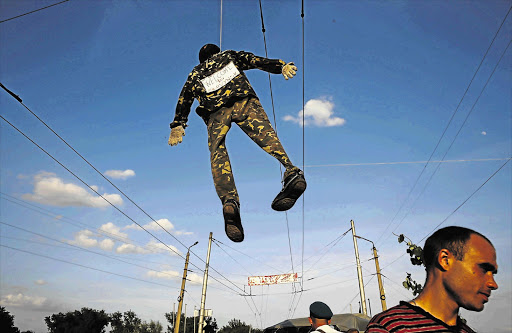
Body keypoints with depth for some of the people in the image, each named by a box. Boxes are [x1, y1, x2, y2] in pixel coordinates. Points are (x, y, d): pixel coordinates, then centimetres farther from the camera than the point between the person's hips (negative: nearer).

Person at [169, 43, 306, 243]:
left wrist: (178, 126, 29)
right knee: (265, 135, -15)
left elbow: (184, 100, 29)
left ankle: (229, 201, -32)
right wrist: (282, 66, 11)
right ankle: (291, 172, -43)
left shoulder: (194, 74, 38)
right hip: (244, 101, 0)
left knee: (218, 155, -8)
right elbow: (257, 61, 20)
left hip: (215, 111, 0)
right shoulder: (230, 55, 35)